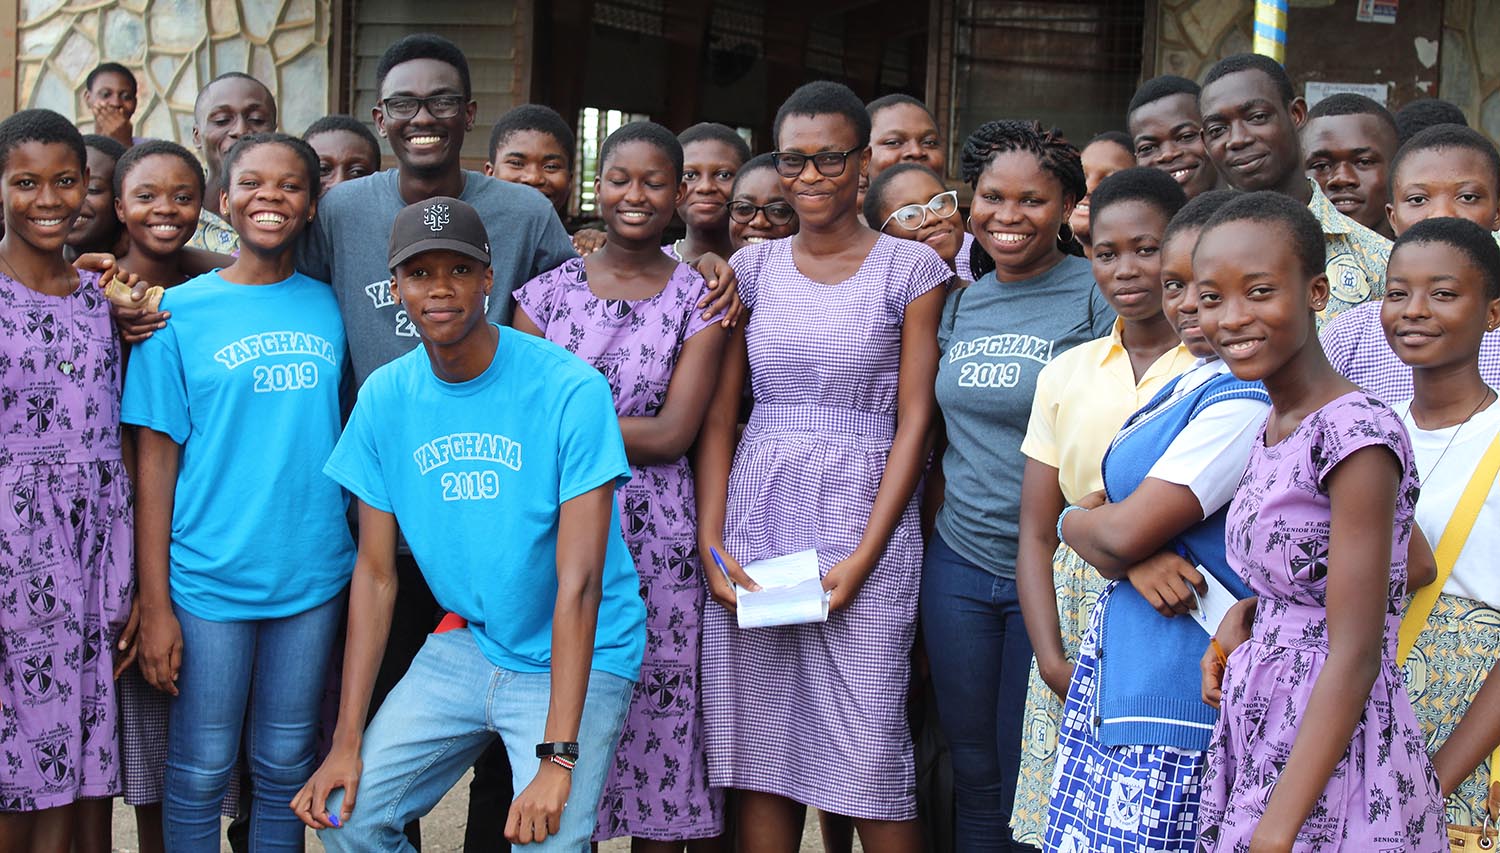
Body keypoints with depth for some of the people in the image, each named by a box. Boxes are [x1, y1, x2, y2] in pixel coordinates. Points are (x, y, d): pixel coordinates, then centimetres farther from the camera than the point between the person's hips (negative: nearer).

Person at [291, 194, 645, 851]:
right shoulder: (384, 397, -2)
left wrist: (557, 757, -25)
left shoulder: (569, 388, -18)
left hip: (577, 657, -4)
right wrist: (348, 738, -4)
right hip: (467, 644, 5)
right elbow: (376, 571, 1)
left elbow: (579, 581, -20)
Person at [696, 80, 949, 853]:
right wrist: (711, 542, -3)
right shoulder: (752, 267, 10)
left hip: (863, 520, -3)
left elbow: (914, 420, -3)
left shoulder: (911, 268, 1)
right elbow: (718, 416, 8)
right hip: (754, 518, 3)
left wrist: (864, 555, -11)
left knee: (869, 760, -5)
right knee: (758, 757, 6)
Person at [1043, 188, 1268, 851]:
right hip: (1116, 668, 9)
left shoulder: (1245, 401, -16)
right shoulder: (1185, 385, 14)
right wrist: (1137, 559, -12)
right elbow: (1113, 526, 10)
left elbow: (1123, 534, -19)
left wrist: (1076, 521, 3)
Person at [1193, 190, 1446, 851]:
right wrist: (1248, 613, 3)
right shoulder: (1274, 428, 6)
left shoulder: (1356, 431, -19)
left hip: (1330, 769, -8)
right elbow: (1415, 560, 17)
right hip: (1257, 754, 8)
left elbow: (1354, 659, -20)